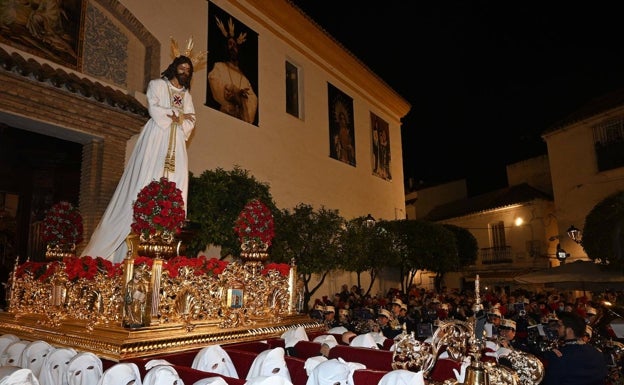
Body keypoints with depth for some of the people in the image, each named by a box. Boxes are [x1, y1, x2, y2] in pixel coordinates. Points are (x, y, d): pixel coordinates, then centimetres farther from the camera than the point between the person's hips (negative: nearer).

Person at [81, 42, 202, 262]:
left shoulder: (186, 95, 23)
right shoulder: (157, 85, 12)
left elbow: (191, 121, 13)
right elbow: (154, 109, -5)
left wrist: (178, 121, -7)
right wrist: (178, 114, -1)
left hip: (176, 145, 4)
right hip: (156, 139, -4)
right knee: (146, 184, -13)